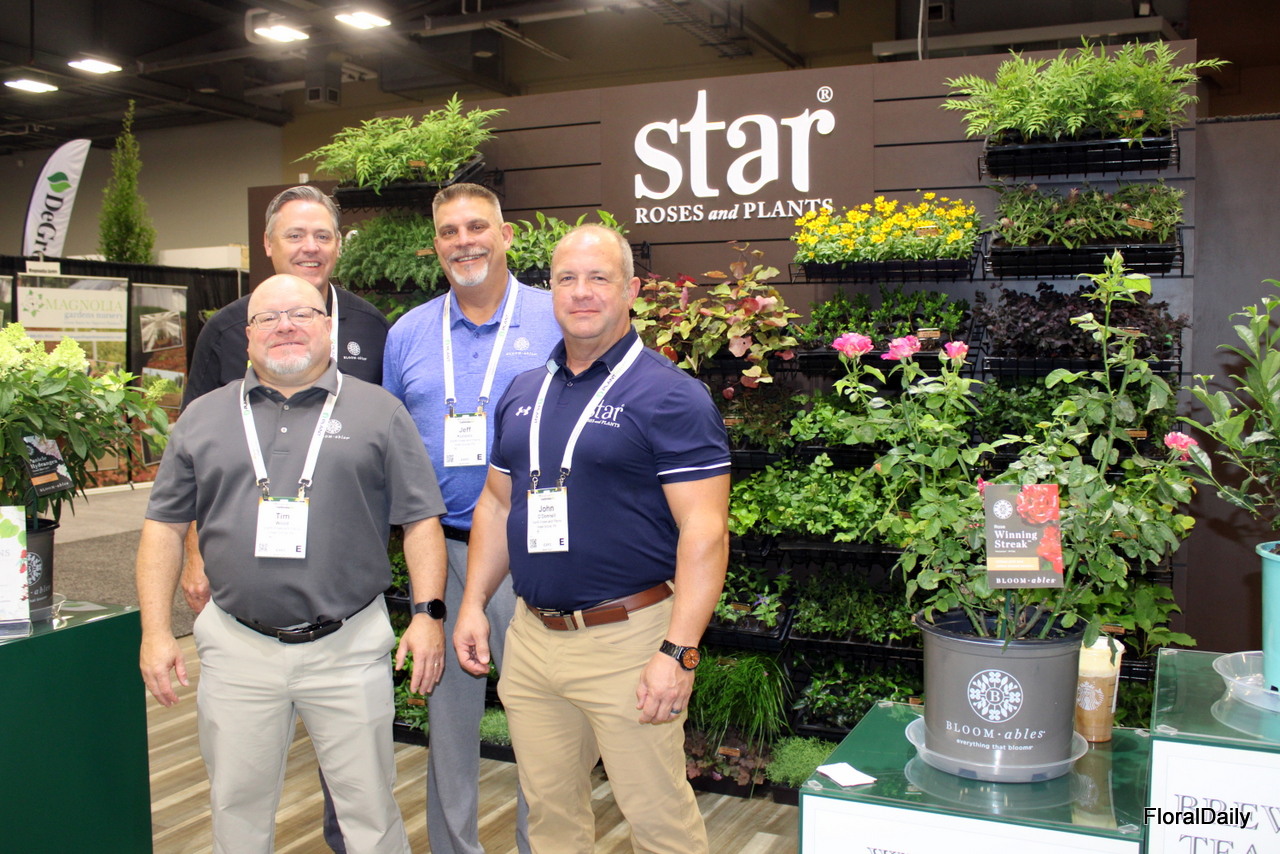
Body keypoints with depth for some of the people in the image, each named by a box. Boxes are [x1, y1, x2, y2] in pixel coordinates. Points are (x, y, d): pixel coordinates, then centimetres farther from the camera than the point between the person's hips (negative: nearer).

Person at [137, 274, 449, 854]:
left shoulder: (379, 412, 3)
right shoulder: (203, 418, 9)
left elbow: (420, 520, 1)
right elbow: (165, 526, 10)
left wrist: (428, 612, -8)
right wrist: (156, 631, 3)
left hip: (349, 646, -2)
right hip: (237, 648, 3)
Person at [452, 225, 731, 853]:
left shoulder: (671, 396, -10)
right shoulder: (523, 393, 11)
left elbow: (704, 530, -15)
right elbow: (496, 503, 18)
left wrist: (678, 651, -21)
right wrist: (473, 604, 10)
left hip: (626, 639, -6)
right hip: (530, 639, 6)